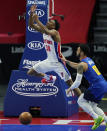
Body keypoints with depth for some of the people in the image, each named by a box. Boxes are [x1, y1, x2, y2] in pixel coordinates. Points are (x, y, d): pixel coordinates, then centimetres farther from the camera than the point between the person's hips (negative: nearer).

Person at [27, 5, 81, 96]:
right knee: (30, 73, 10)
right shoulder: (44, 31, 2)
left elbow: (47, 32, -42)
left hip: (58, 63, -8)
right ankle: (50, 78, 29)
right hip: (49, 61, 8)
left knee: (70, 83, -8)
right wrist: (32, 13, -13)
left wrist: (37, 21, -41)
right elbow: (31, 25, 1)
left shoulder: (55, 32, -20)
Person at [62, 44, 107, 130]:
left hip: (97, 86, -9)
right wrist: (66, 61, 38)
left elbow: (78, 82, -12)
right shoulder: (89, 60, 18)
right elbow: (76, 66, 37)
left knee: (81, 101, 5)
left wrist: (70, 89, 5)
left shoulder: (82, 64, -10)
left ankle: (97, 118, -4)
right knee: (92, 106, 18)